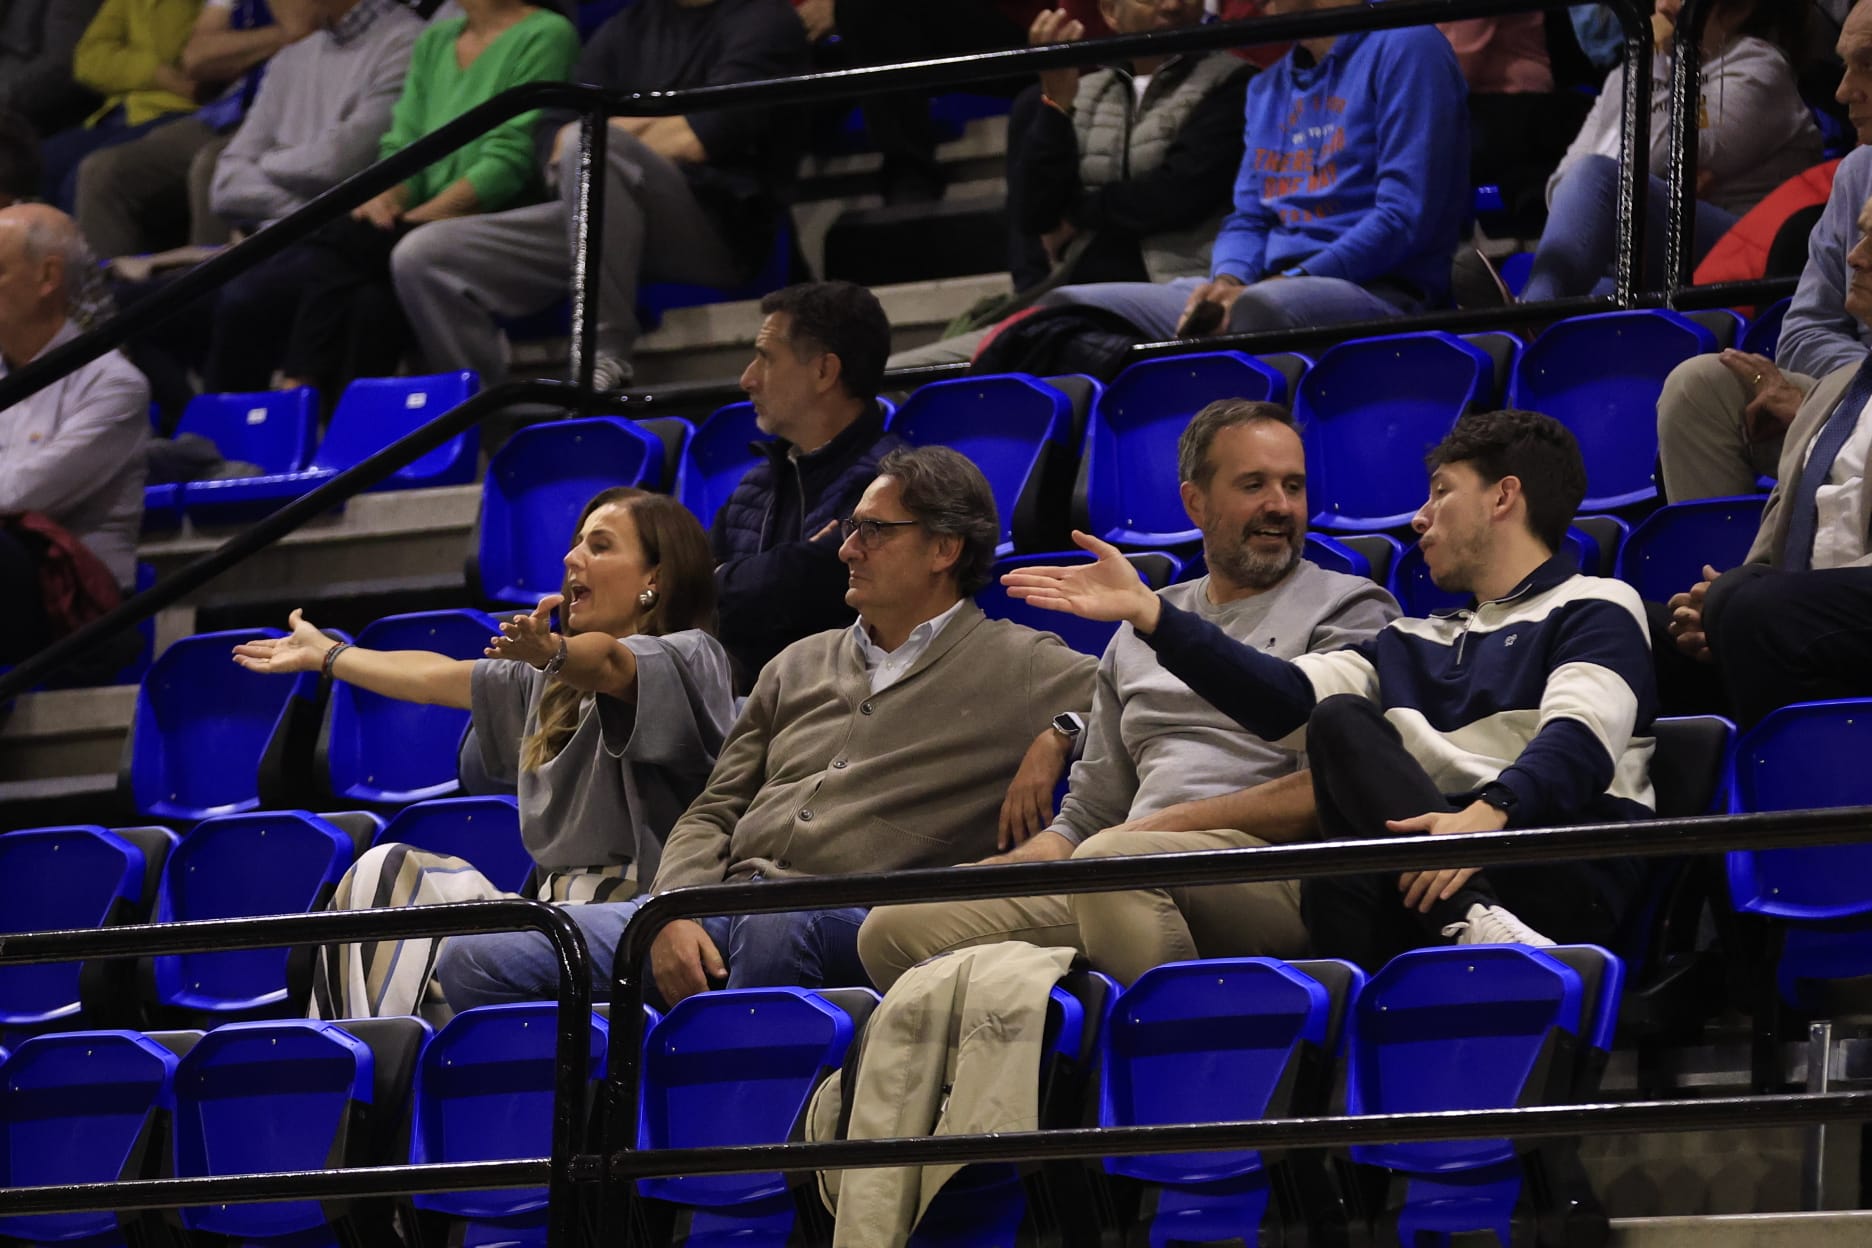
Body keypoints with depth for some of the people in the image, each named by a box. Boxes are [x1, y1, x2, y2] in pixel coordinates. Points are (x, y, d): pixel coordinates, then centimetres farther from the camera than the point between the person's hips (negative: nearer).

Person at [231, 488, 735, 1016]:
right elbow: (442, 678, 33)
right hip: (557, 908, 8)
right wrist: (325, 655, 41)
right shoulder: (556, 684, 24)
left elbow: (608, 664, -26)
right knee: (385, 874, -9)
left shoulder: (689, 657, -4)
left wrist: (553, 653, -48)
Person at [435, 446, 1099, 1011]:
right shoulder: (800, 665, 26)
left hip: (852, 924, -6)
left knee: (775, 923, -44)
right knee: (474, 962, -12)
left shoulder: (1017, 667, 10)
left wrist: (1059, 736, -14)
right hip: (718, 908, 6)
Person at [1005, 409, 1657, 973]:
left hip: (1560, 876, -4)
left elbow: (1580, 741, -8)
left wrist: (1491, 810, -28)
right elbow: (1283, 696, 16)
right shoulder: (1415, 643, 33)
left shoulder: (1597, 608, 13)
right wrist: (1149, 615, 7)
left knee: (1342, 724, -22)